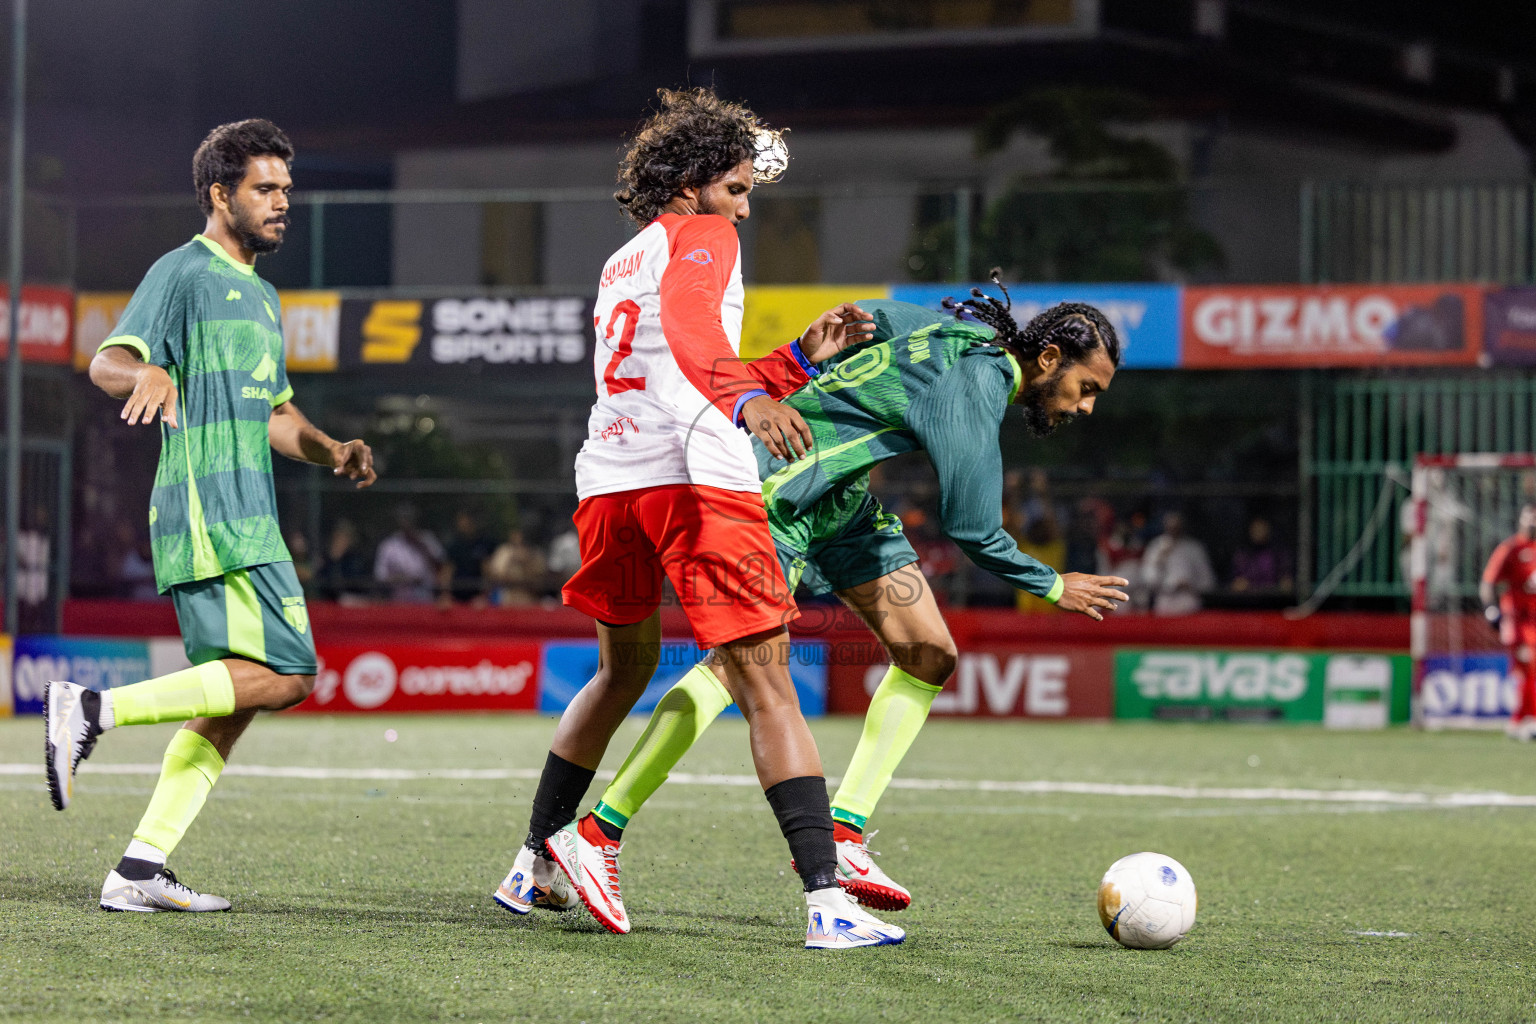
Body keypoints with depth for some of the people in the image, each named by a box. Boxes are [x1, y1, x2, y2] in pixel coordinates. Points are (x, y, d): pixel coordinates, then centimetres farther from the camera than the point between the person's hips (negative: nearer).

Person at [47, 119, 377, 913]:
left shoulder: (260, 296, 24)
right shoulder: (184, 273, -4)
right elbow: (108, 361, -15)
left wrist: (330, 452, 12)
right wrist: (147, 374, -39)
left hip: (246, 516, 9)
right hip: (208, 513, -9)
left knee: (234, 699, 4)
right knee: (283, 676, -18)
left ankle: (141, 869, 2)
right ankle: (93, 710, -16)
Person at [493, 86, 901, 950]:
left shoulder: (621, 265, 29)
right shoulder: (702, 237, 4)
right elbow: (688, 321, -20)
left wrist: (801, 360, 35)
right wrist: (749, 397, -36)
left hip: (610, 483, 8)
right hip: (695, 480, -8)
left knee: (625, 668, 27)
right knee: (767, 688, -11)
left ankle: (536, 864, 30)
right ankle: (826, 899, -19)